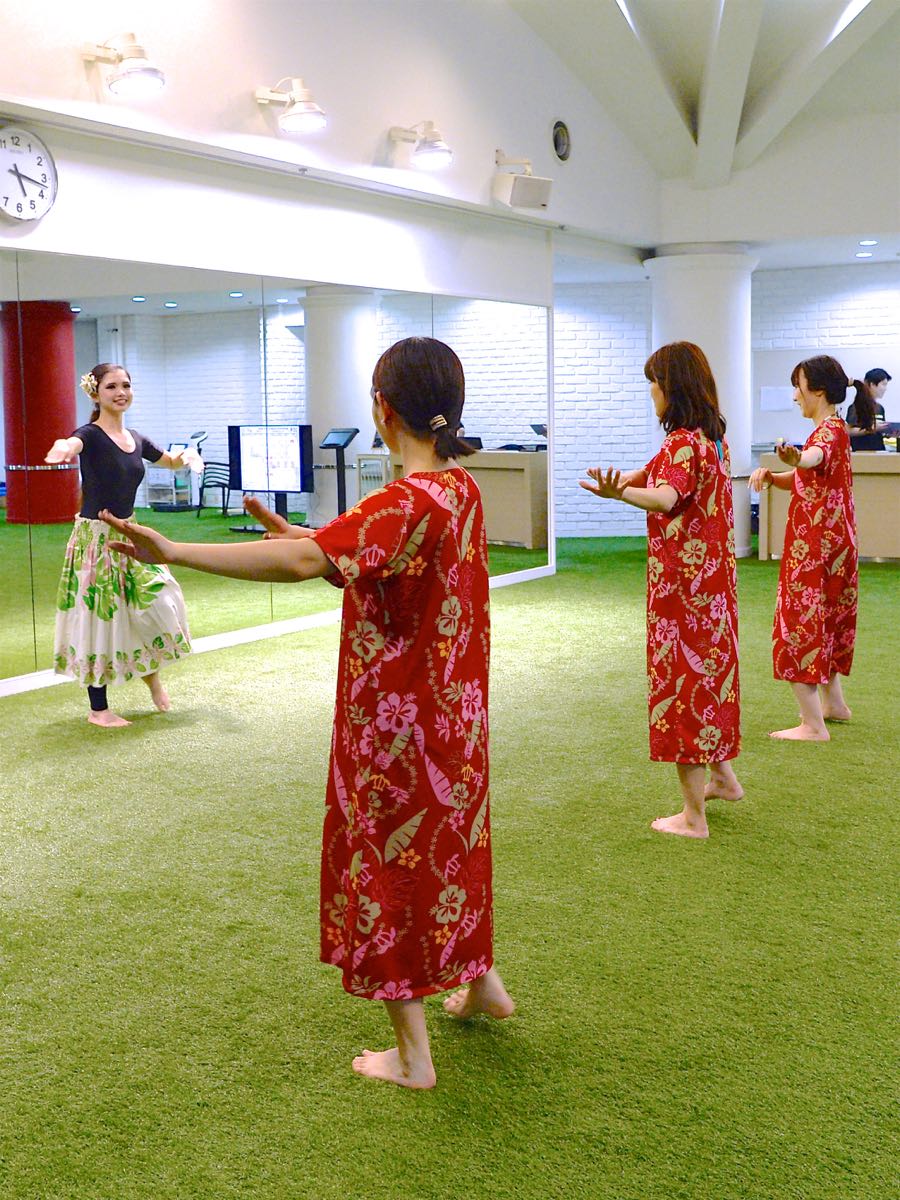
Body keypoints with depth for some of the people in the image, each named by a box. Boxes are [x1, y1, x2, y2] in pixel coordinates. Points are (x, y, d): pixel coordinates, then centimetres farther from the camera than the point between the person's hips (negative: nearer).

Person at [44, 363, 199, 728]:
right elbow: (73, 443, -38)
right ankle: (98, 709, 11)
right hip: (95, 538, -6)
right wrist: (63, 450, -63)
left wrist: (186, 456, 0)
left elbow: (171, 463, 24)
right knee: (98, 617, -1)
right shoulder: (91, 435, -13)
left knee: (161, 599, -3)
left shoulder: (136, 439, 7)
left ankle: (151, 669, 26)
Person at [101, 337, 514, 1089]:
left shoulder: (405, 504, -25)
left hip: (395, 724, -8)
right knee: (447, 849, 26)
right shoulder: (461, 488, 2)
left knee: (387, 864, 5)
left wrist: (174, 552, -44)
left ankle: (412, 1056, 17)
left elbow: (303, 563, -41)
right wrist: (299, 533, 4)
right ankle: (482, 983, 44)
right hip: (454, 712, 8)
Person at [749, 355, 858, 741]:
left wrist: (797, 458, -64)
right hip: (828, 545, 10)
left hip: (814, 546, -10)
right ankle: (833, 702, 34)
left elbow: (816, 457, -42)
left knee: (799, 622, -8)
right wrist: (771, 475, -4)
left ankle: (813, 724, -6)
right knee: (824, 620, 21)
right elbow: (804, 480, 16)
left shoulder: (830, 430, -17)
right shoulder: (831, 430, 14)